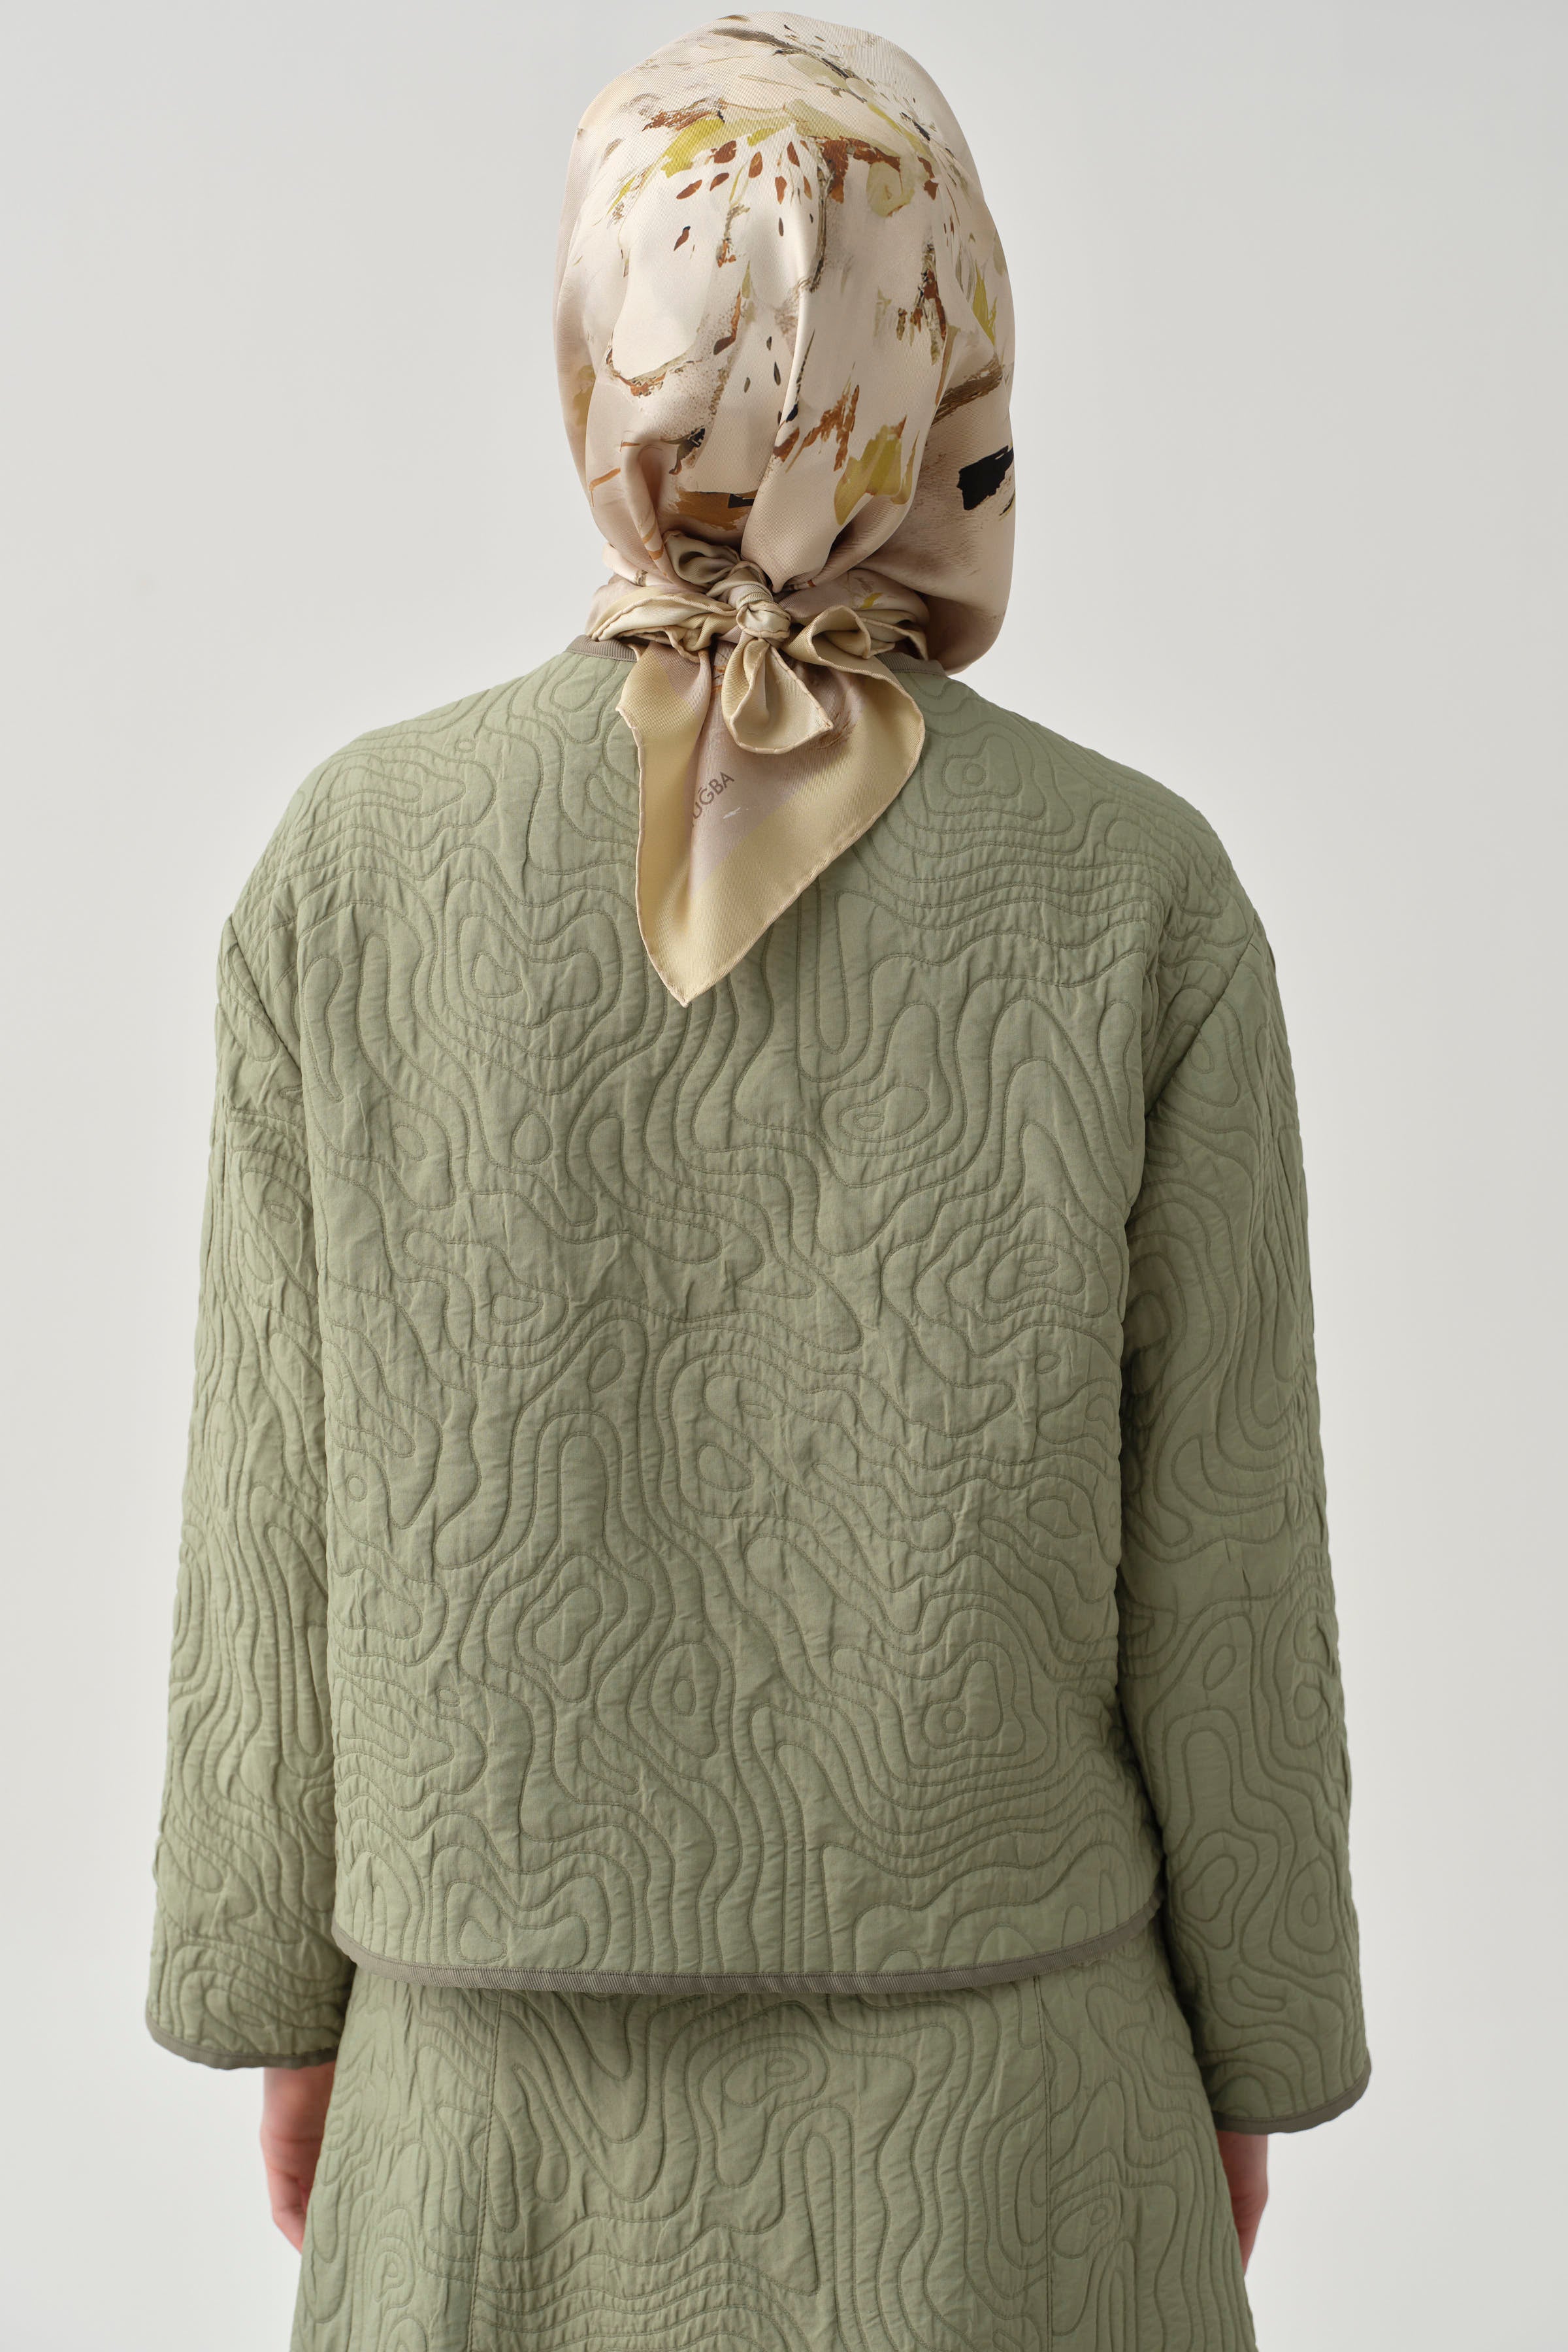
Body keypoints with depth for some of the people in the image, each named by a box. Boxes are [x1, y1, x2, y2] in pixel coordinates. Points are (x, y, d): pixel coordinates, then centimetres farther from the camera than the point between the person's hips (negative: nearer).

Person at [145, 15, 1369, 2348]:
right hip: (982, 2073, 0)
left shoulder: (354, 868, -13)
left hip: (529, 2067, 1)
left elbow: (292, 1515, -7)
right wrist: (1251, 2048, 7)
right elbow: (1219, 1559, -9)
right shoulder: (1144, 901, -15)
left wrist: (281, 1996, 9)